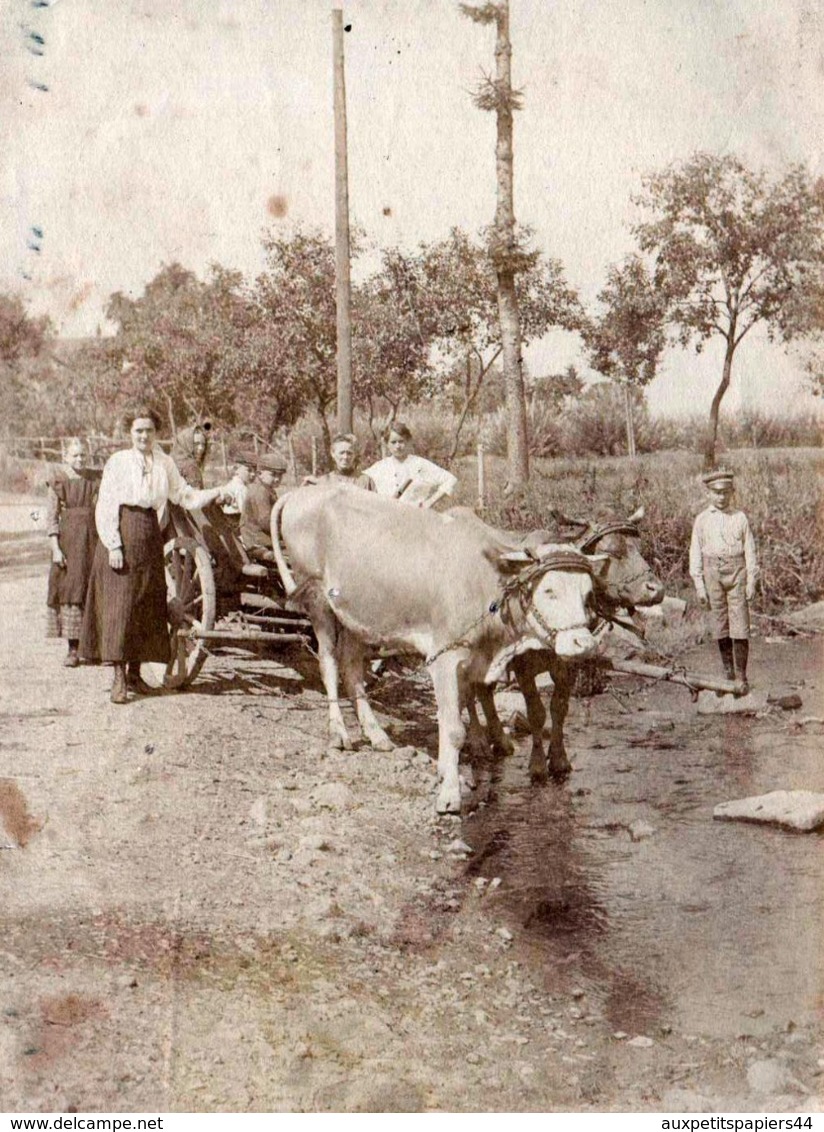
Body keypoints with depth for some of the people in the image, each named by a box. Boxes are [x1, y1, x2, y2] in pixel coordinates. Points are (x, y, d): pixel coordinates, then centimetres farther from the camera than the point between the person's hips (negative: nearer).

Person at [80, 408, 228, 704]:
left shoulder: (164, 463, 11)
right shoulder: (118, 461, -2)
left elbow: (185, 496, 14)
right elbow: (105, 508, -5)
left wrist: (216, 493, 1)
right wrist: (113, 545, -12)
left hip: (150, 538, 5)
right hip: (122, 537, -5)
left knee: (147, 606, 7)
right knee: (119, 604, -7)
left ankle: (134, 672, 17)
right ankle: (119, 677, -5)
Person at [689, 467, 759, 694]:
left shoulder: (740, 518, 5)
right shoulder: (702, 520, 5)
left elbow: (750, 550, 6)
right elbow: (695, 554, 5)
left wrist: (751, 581, 0)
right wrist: (699, 585, 0)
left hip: (737, 574, -1)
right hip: (713, 575, 1)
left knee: (740, 626, -6)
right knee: (720, 626, 6)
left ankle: (741, 676, -2)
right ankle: (728, 671, 18)